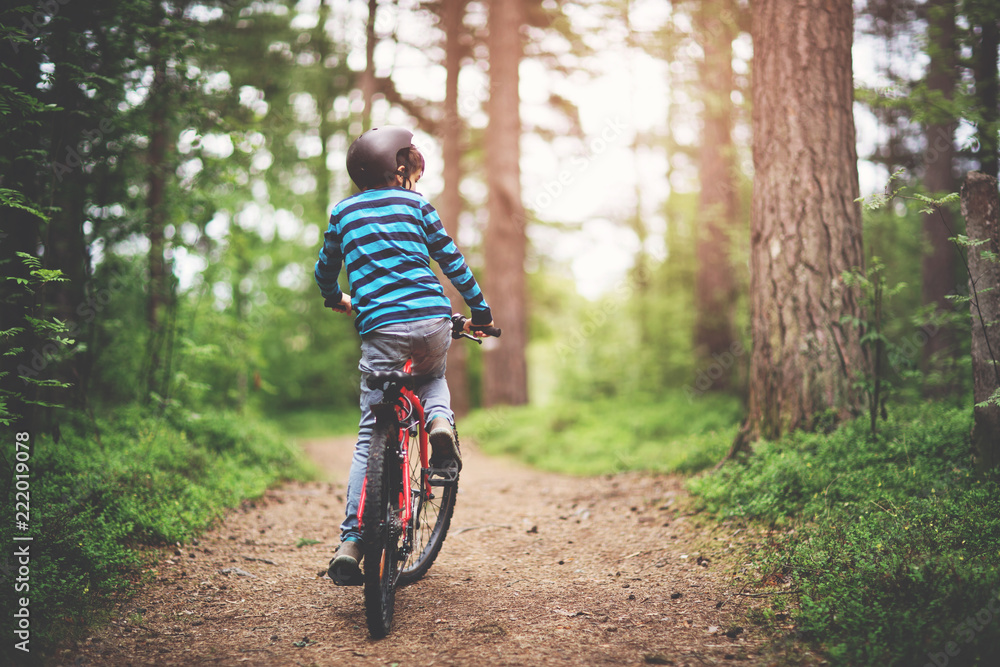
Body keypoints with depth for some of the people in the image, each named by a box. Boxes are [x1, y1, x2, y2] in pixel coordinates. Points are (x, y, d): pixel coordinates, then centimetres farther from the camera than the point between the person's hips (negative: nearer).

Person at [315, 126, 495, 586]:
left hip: (380, 328, 0)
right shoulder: (415, 203, 13)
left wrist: (335, 301, 49)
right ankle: (440, 421, 1)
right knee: (432, 378, 35)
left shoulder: (342, 212, 17)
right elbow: (451, 261, 12)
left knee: (370, 437, 5)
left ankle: (350, 542, -3)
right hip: (432, 321, 0)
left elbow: (325, 269, 28)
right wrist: (480, 311, 20)